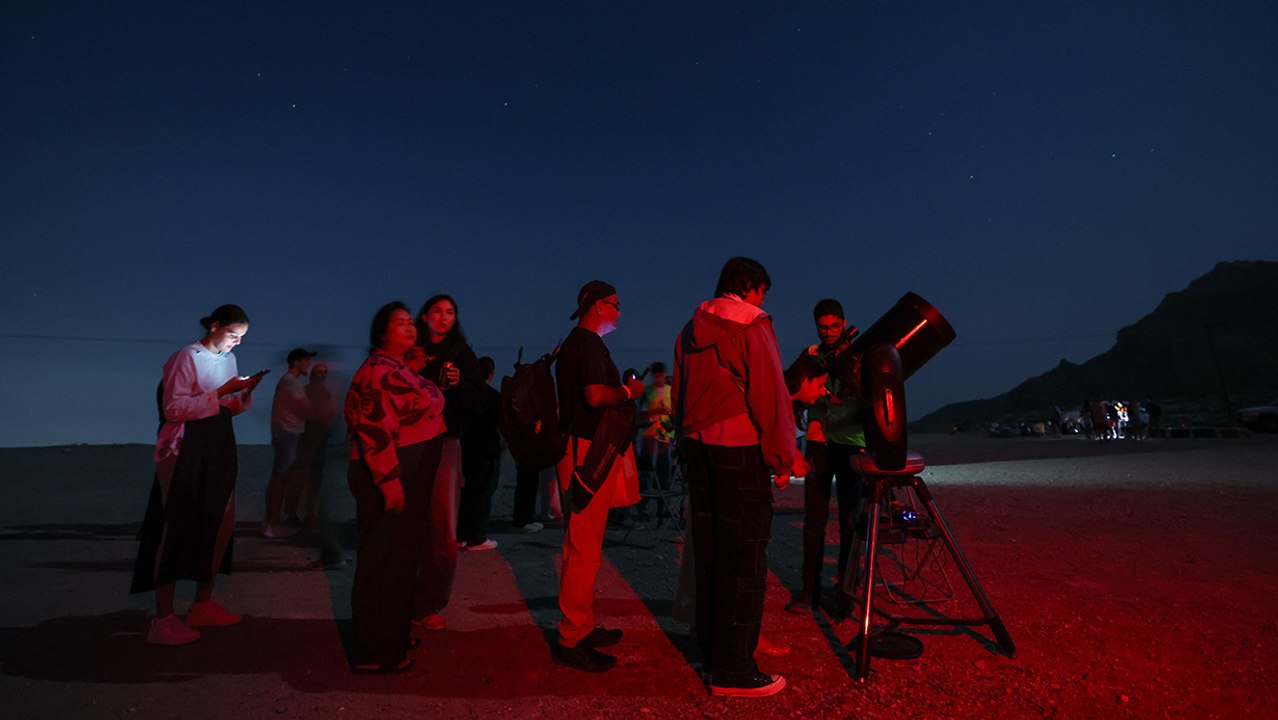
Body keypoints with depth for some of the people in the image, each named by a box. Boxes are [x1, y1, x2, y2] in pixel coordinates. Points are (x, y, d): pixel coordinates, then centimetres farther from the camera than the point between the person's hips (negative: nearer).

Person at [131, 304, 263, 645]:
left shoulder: (229, 359, 13)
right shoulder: (186, 358, -10)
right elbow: (173, 408, -19)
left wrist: (246, 391, -2)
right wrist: (219, 393, -22)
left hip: (219, 448, 8)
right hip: (185, 450, -8)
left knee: (221, 523, 8)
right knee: (177, 529, -4)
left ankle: (203, 605, 21)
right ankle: (163, 620, 4)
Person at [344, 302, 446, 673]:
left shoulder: (400, 369, 15)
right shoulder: (377, 371, -16)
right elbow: (373, 428, -24)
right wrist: (390, 482, -26)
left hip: (409, 479, 10)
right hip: (390, 479, -10)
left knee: (400, 556, 19)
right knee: (383, 560, 0)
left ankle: (393, 636, 35)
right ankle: (375, 653, 14)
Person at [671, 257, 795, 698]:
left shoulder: (691, 330, 13)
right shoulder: (752, 326, -8)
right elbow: (770, 396, -13)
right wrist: (782, 459, -6)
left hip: (697, 445, 8)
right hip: (740, 449, -7)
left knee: (709, 550, 15)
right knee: (743, 556, 0)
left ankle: (711, 652, 27)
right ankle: (733, 671, 7)